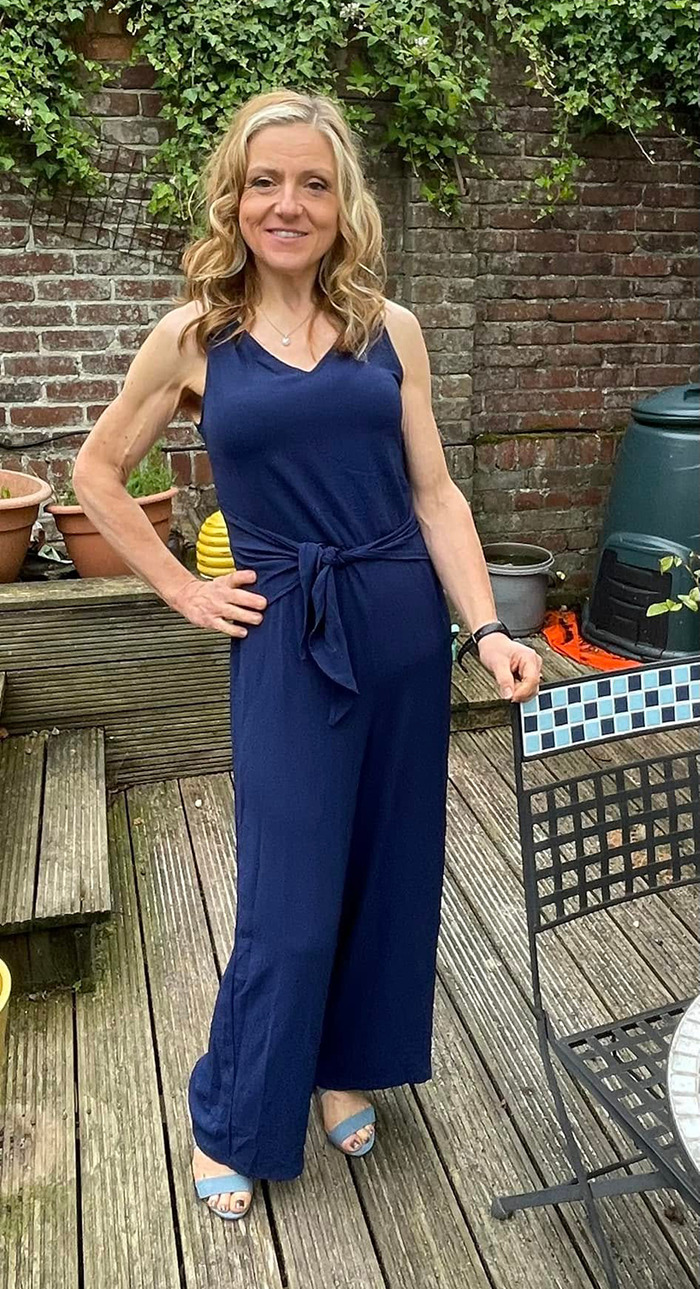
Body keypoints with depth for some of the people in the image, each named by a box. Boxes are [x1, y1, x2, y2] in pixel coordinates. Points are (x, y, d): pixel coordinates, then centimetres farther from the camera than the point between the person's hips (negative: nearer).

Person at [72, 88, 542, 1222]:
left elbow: (435, 494, 2)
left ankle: (348, 1066, 40)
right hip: (287, 645, -2)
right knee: (289, 901, 3)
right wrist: (183, 591, 3)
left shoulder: (391, 329, 4)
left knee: (387, 870, 13)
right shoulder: (194, 338, -1)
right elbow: (97, 472, 9)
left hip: (405, 629, 3)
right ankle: (230, 1123, 28)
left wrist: (487, 627, -9)